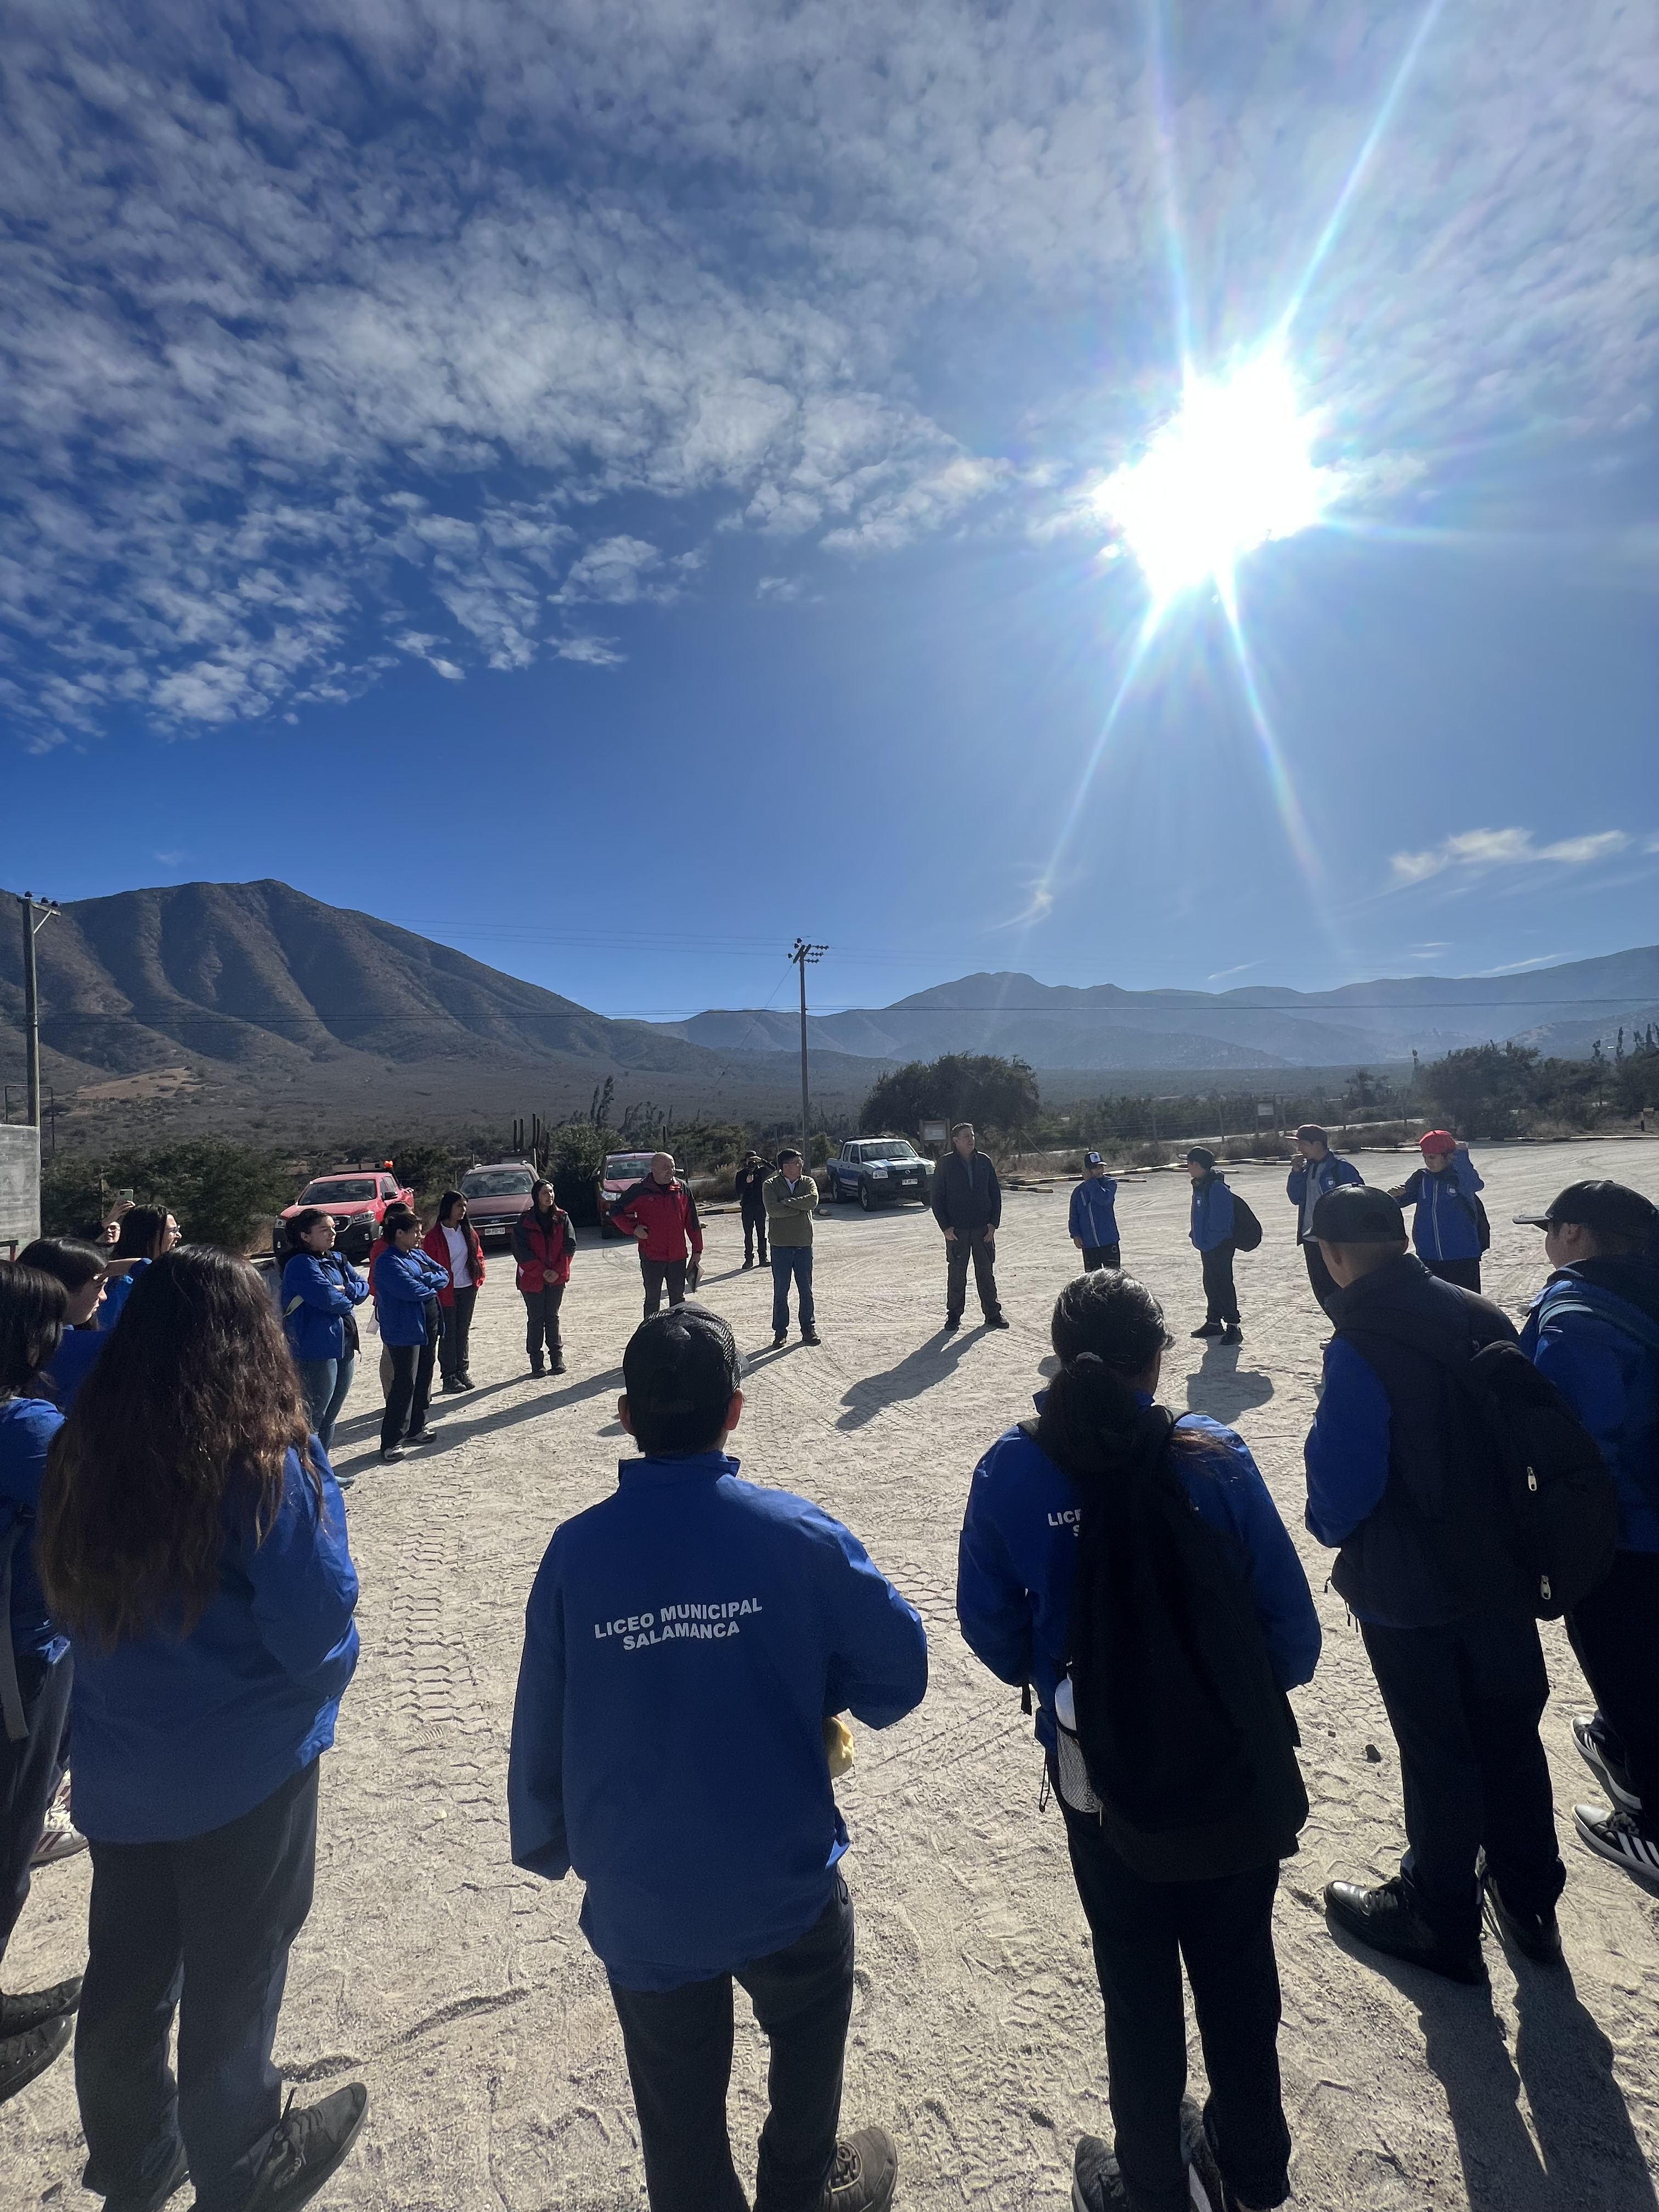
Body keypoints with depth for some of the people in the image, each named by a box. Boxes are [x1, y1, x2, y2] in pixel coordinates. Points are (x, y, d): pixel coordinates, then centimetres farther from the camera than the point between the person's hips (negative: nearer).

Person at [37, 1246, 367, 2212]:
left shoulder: (85, 1451, -8)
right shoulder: (267, 1461, -27)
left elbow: (69, 1595, 6)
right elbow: (316, 1617, -25)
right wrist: (320, 1490, -10)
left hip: (119, 1766, 6)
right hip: (247, 1768, -5)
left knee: (128, 1969, 26)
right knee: (233, 1976, 17)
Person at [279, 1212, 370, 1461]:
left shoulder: (338, 1259, 12)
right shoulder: (301, 1264, -14)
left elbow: (364, 1286, 8)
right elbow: (328, 1298, -23)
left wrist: (344, 1290, -12)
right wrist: (348, 1300, -2)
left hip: (344, 1346, 9)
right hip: (317, 1349, -9)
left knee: (330, 1415, 17)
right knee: (313, 1417, -3)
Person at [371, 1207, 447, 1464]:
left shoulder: (417, 1254, 11)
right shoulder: (387, 1262, -16)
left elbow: (444, 1274, 6)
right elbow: (412, 1291, -25)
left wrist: (424, 1280, -12)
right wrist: (432, 1285, -6)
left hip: (428, 1326, 9)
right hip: (404, 1330, -9)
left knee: (424, 1378, 14)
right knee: (405, 1383, -6)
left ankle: (415, 1428, 27)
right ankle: (391, 1441, 2)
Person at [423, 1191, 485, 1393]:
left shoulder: (468, 1232, 6)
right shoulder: (435, 1235, -10)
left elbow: (478, 1255, 12)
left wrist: (478, 1279, 4)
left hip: (468, 1290, 5)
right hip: (446, 1292, -5)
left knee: (464, 1332, 12)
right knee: (448, 1334, 3)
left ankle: (463, 1372, 21)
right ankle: (449, 1377, 10)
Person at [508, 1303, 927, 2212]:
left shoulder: (576, 1549, -17)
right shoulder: (793, 1532, -22)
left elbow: (540, 1724, -6)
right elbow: (900, 1669, -14)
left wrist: (544, 1844, 12)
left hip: (638, 1904, 1)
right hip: (785, 1886, -1)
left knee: (677, 2110, 26)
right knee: (808, 2031, 32)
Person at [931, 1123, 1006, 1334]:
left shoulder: (984, 1162, 5)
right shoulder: (946, 1165, -3)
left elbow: (995, 1195, 9)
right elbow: (937, 1199, -1)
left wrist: (993, 1223, 1)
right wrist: (946, 1227, -8)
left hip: (984, 1229, 2)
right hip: (956, 1231, -2)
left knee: (986, 1273, 9)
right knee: (956, 1275, 4)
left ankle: (992, 1314, 20)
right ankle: (953, 1317, 15)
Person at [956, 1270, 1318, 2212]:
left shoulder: (1012, 1471, -17)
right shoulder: (1212, 1454, -19)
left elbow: (991, 1623, -8)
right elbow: (1290, 1619, -14)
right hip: (1231, 1762, 1)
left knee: (1138, 1984, 24)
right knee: (1238, 1966, 28)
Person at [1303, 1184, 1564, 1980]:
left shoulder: (1360, 1346, -26)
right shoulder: (1483, 1318, -6)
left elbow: (1343, 1475, -22)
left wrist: (1336, 1535, 0)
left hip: (1406, 1586, -6)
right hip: (1500, 1570, 6)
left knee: (1436, 1752, 12)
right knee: (1510, 1735, 23)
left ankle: (1441, 1919, 31)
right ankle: (1528, 1902, 42)